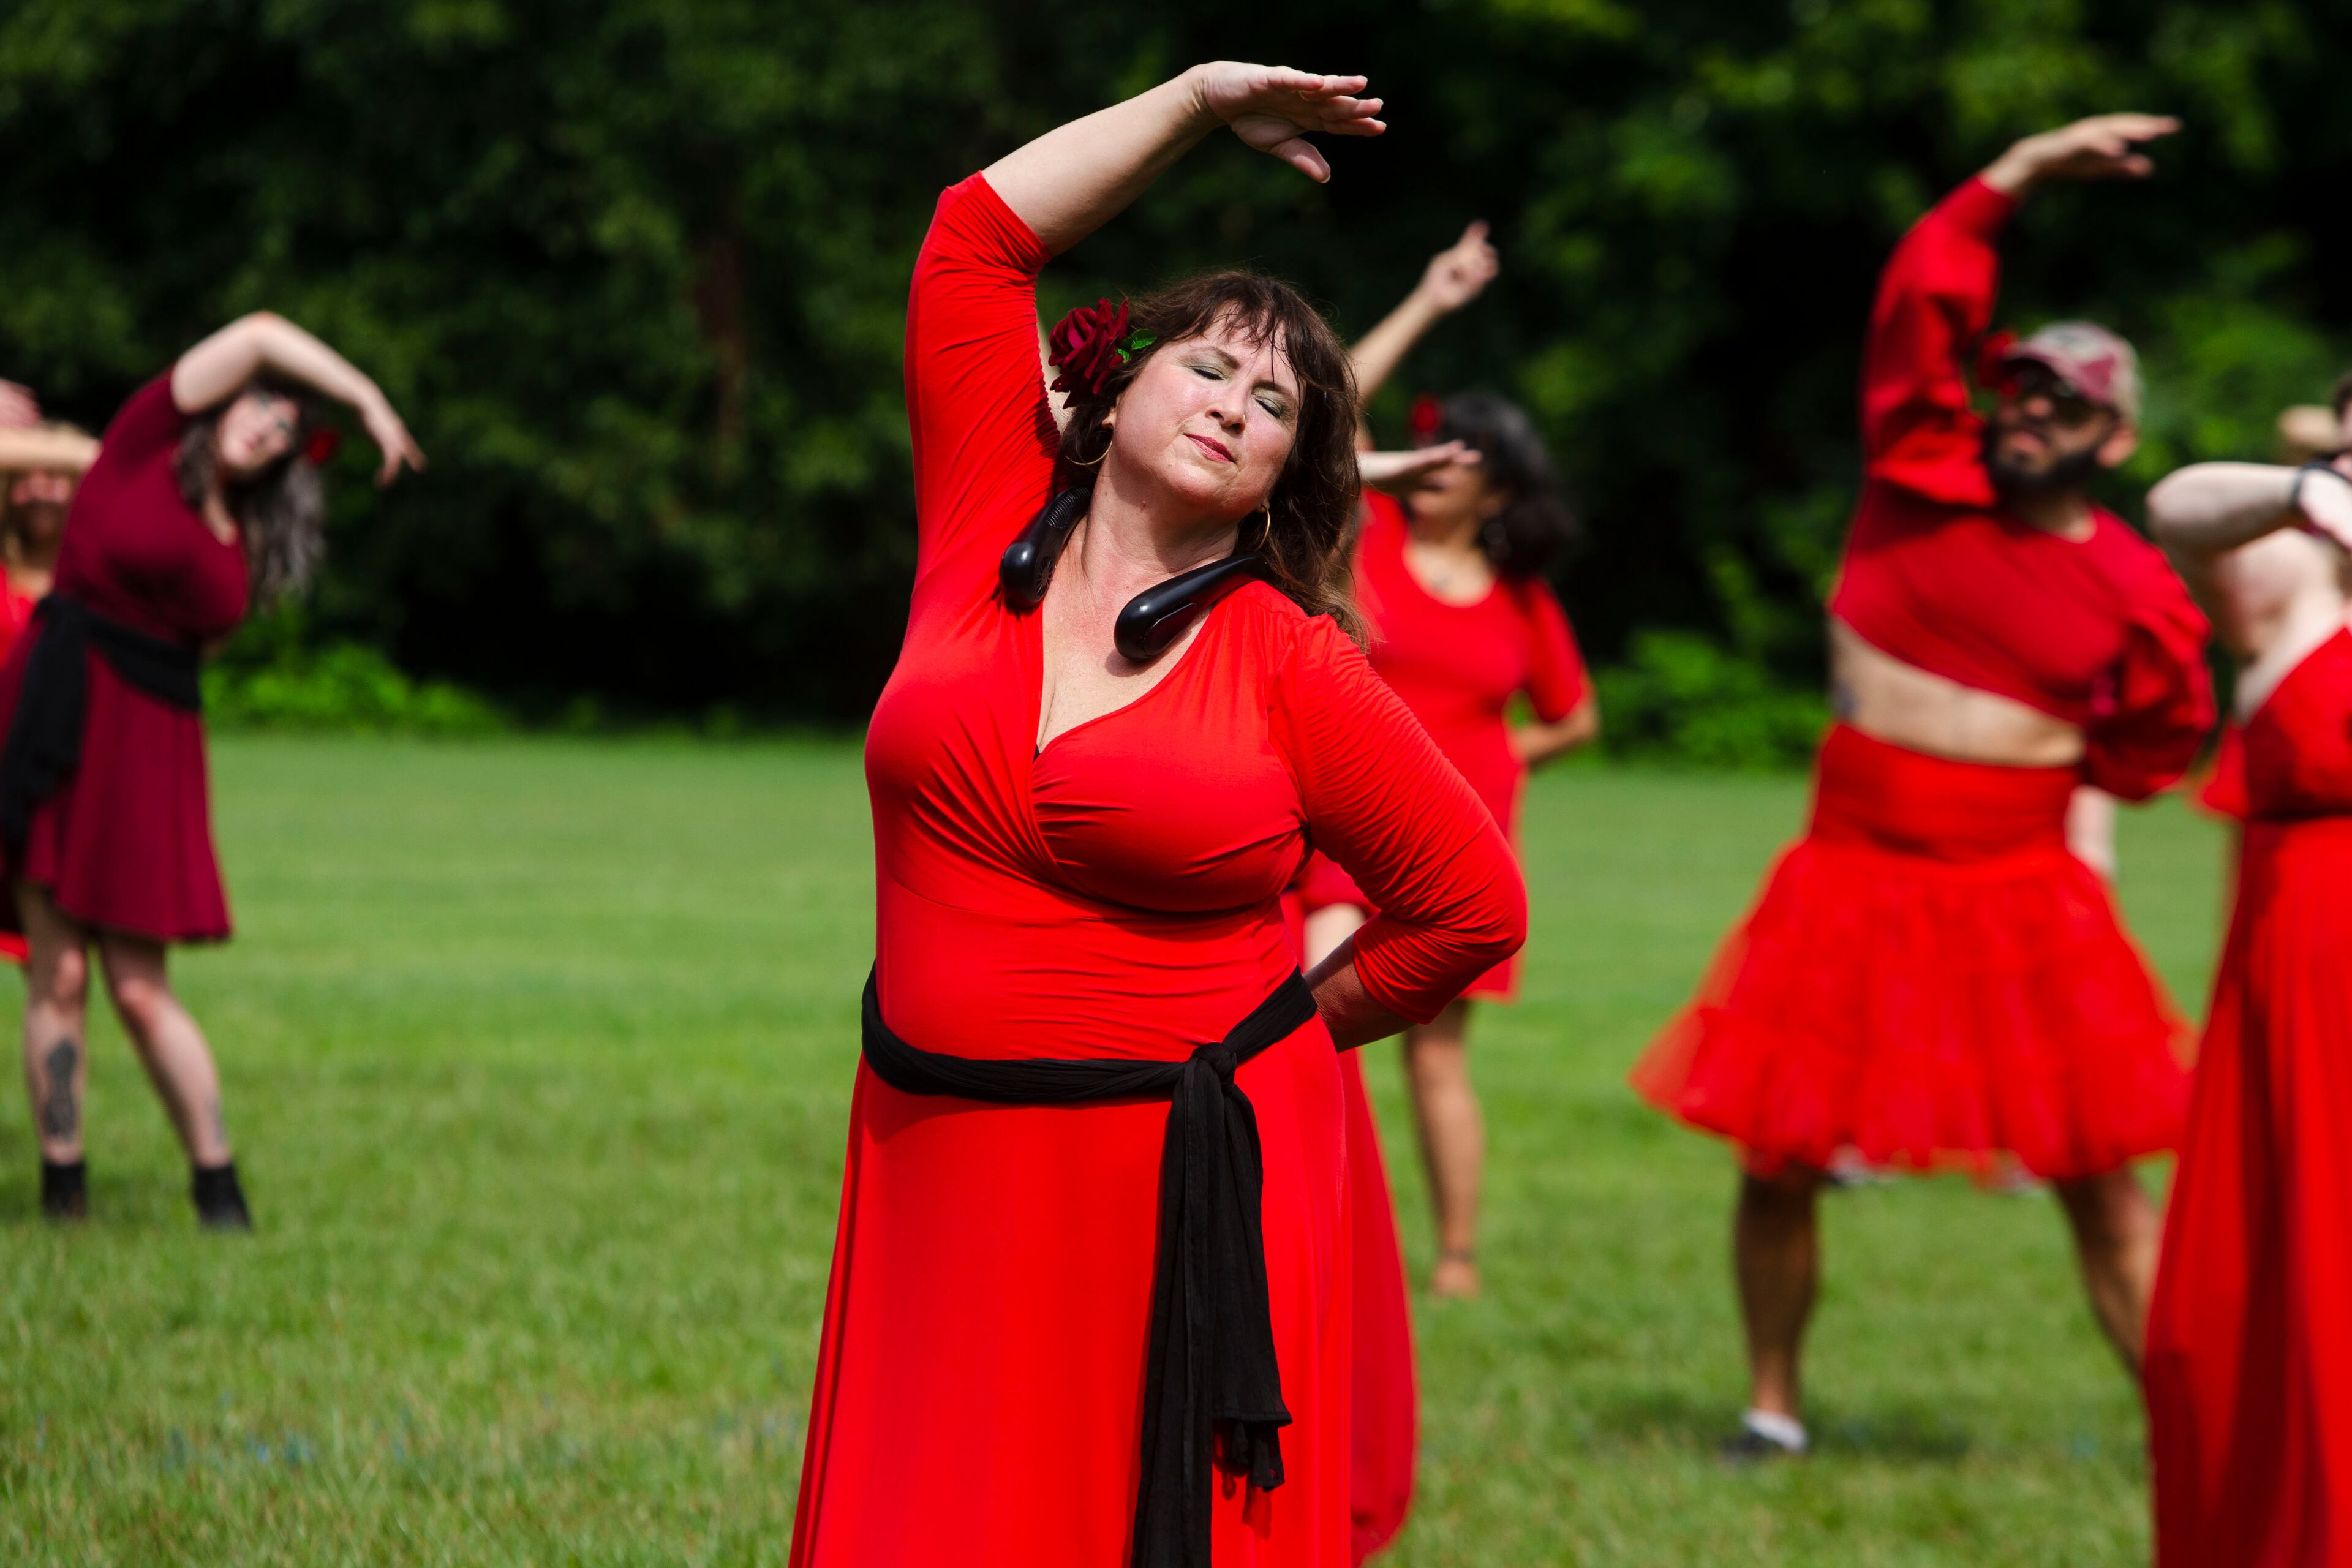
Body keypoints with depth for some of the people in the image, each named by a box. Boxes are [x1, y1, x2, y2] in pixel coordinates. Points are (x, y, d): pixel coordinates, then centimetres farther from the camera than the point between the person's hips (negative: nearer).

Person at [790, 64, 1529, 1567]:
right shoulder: (988, 529, 3)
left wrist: (1281, 1033, 7)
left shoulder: (1292, 668, -5)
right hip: (946, 1167, 3)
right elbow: (981, 233, 7)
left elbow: (1473, 904, 2)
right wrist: (1199, 102, 11)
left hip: (1186, 1187, -3)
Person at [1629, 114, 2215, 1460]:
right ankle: (1774, 1404, 24)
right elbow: (1927, 292, -3)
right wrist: (2030, 168, -6)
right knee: (1779, 1161, 4)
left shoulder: (2141, 599, 0)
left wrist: (2088, 869, 1)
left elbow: (2130, 755, 13)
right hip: (1853, 880, 1)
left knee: (2103, 1176, -3)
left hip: (2022, 897, -1)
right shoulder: (1928, 483, 1)